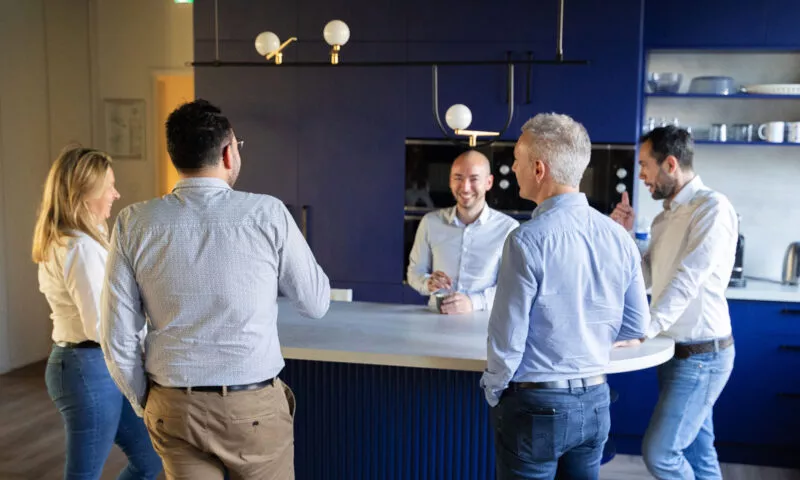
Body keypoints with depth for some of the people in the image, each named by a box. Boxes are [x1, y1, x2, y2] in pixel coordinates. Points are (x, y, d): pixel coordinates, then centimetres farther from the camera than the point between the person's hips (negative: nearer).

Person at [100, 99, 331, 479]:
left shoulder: (133, 224, -6)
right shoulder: (268, 214, -12)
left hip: (174, 409, 2)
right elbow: (317, 303, -1)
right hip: (254, 409, -1)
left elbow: (117, 339, -4)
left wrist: (146, 405, 11)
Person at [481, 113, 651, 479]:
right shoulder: (618, 236, -2)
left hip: (536, 405, -5)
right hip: (595, 402, 6)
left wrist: (493, 391, 1)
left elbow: (508, 336, -16)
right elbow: (637, 327, 5)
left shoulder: (528, 240, -20)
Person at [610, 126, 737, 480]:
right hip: (677, 350, 8)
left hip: (701, 354, -8)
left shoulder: (712, 207, -15)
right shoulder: (665, 216, 12)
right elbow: (644, 279, 13)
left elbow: (688, 279, -24)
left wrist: (644, 330, -29)